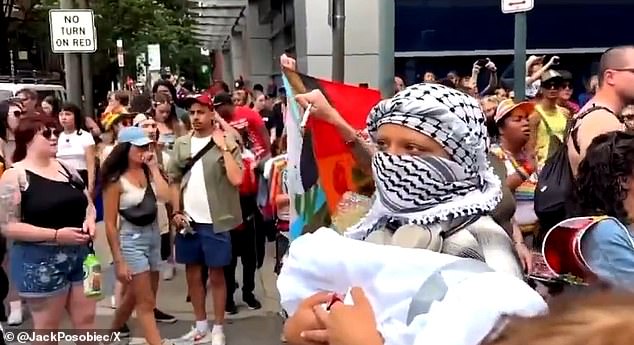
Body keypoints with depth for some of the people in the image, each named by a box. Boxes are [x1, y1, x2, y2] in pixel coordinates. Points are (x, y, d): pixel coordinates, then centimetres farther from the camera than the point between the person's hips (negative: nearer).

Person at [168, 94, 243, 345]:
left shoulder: (226, 143, -6)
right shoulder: (181, 144, 7)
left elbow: (236, 179, -18)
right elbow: (174, 180, 12)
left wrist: (224, 147, -18)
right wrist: (176, 212, 3)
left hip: (215, 221, -4)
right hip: (188, 220, 4)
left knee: (216, 275, 6)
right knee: (193, 273, 14)